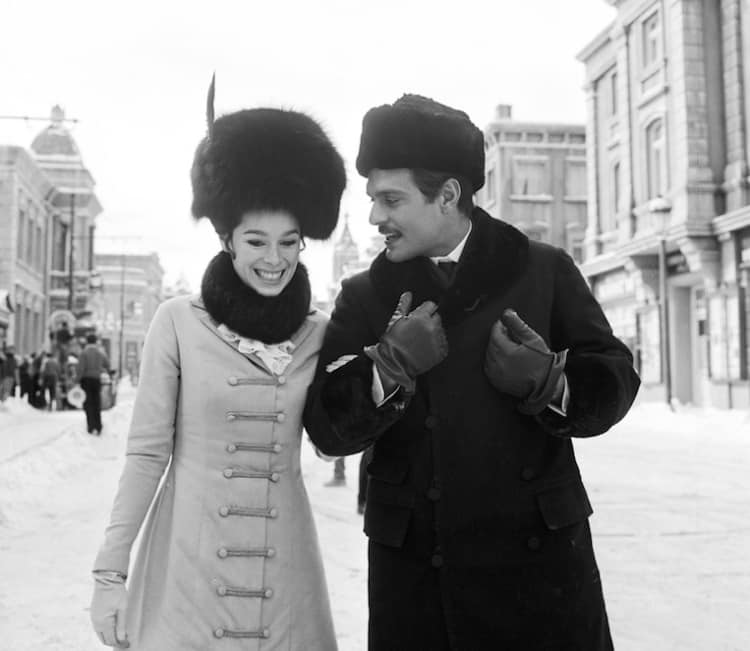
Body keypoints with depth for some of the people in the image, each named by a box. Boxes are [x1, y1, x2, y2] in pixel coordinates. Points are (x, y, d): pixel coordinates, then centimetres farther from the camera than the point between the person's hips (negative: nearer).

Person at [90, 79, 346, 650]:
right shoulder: (179, 322, -6)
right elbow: (147, 452, -4)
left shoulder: (319, 332, 1)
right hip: (188, 565, -2)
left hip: (283, 570, 2)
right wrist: (111, 571, -6)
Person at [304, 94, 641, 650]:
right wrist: (389, 368, -19)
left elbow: (614, 381, 0)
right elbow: (327, 429, -3)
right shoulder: (364, 298, 3)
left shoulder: (544, 271, 1)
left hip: (539, 560, 0)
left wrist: (548, 381, -19)